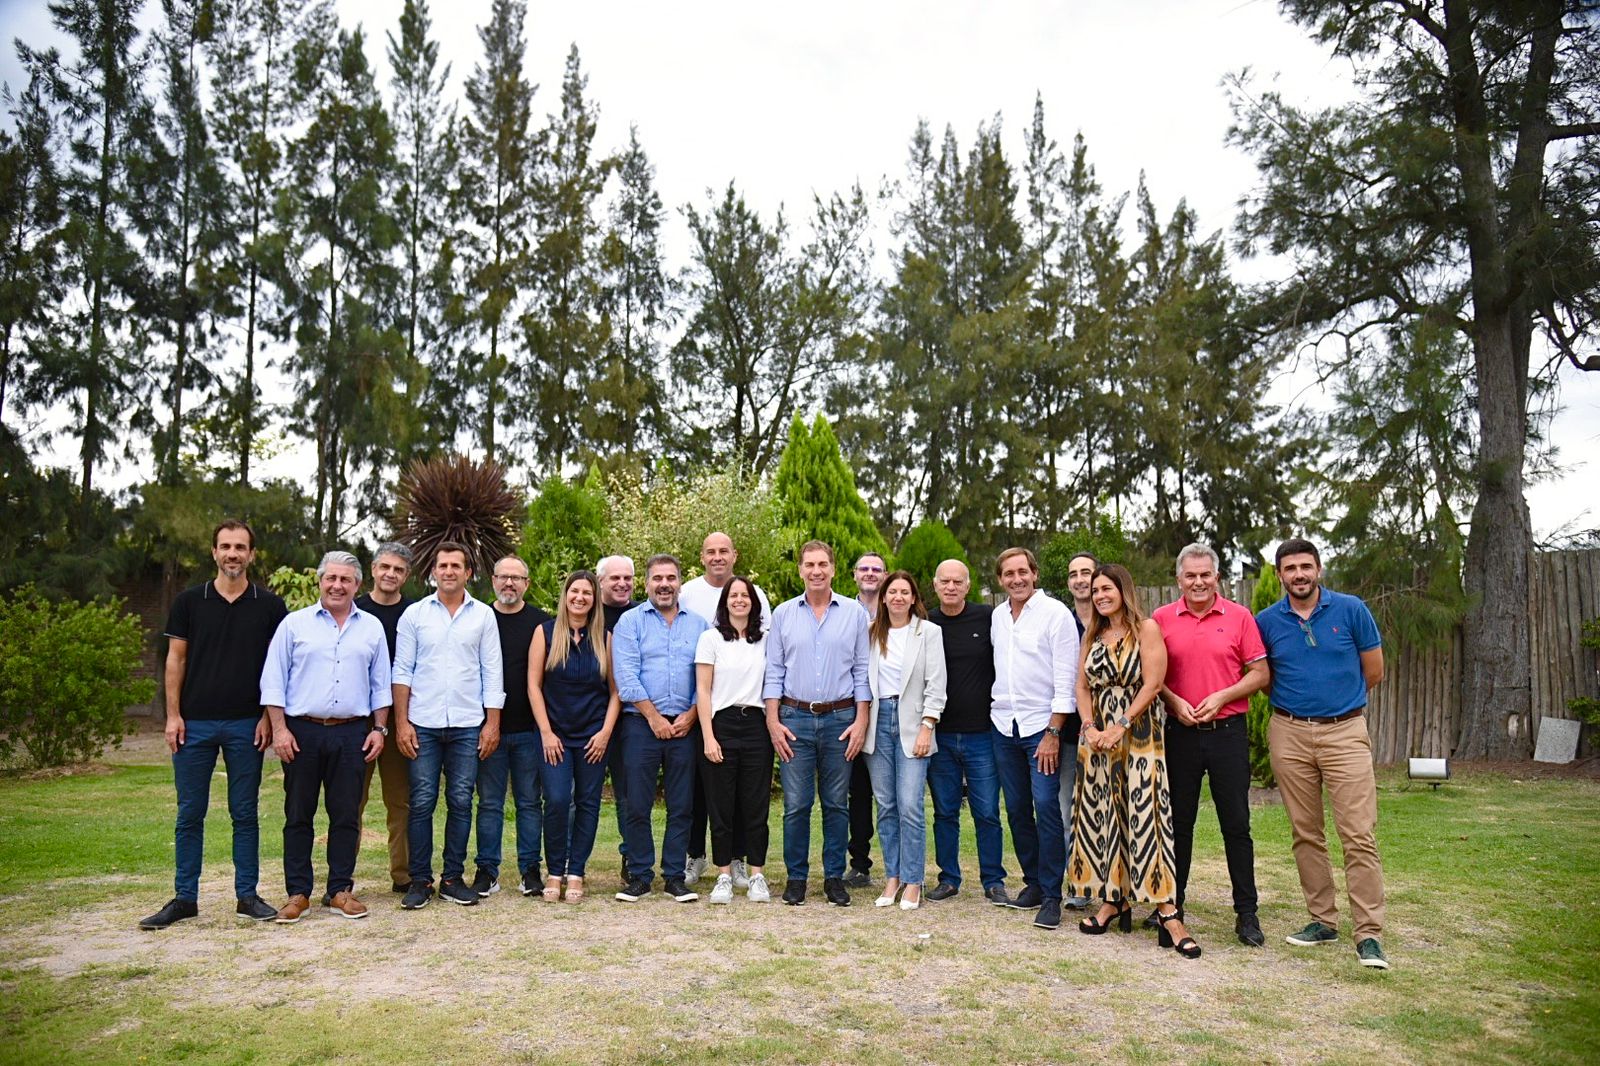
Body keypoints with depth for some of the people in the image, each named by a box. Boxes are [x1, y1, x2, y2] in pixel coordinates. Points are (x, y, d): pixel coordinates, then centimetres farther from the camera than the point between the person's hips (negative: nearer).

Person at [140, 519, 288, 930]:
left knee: (245, 814, 6)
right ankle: (184, 898, 16)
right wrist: (173, 715, -2)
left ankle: (247, 896, 14)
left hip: (246, 725, 0)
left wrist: (268, 716, -4)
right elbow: (176, 658, 5)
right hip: (195, 723, 1)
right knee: (189, 814, 7)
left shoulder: (269, 606, 2)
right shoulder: (189, 601, 4)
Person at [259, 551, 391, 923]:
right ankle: (298, 893, 15)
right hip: (302, 731, -1)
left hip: (352, 734, 1)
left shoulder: (372, 627, 9)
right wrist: (279, 729, -6)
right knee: (298, 815, 5)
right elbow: (273, 681, 1)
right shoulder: (295, 624, 3)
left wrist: (379, 729, 5)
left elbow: (380, 684, 12)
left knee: (346, 815, 5)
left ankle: (340, 890, 15)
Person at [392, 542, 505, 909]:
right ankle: (420, 880, 12)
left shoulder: (483, 616, 6)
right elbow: (402, 671, 4)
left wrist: (492, 723, -1)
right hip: (423, 724, 0)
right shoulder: (414, 614, 5)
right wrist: (401, 722, -3)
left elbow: (492, 673, 5)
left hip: (468, 725, 1)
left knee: (461, 802, 4)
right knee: (421, 803, 1)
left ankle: (453, 878, 15)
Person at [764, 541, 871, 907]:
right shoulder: (784, 613, 6)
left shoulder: (854, 613, 5)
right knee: (796, 805, 0)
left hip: (840, 719, 0)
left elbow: (862, 670, 5)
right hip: (795, 718, 0)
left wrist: (861, 720, -2)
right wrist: (773, 721, -2)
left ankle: (834, 877, 18)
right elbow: (773, 671, 6)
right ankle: (796, 877, 13)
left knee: (837, 804, 6)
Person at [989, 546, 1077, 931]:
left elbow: (1065, 678, -11)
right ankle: (1032, 883, 23)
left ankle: (1051, 895, -2)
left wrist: (1053, 733, -14)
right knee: (1017, 809, 10)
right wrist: (993, 709, 9)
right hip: (1004, 726, 6)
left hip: (1042, 726, -5)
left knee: (1046, 808, -11)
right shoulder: (997, 617, 10)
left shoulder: (1055, 613, -7)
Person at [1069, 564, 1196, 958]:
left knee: (1143, 815, -10)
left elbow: (1152, 683, -12)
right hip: (1098, 737, 6)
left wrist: (1120, 726, -16)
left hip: (1138, 734, -6)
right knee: (1102, 815, 6)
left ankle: (1167, 912, -8)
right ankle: (1113, 900, 17)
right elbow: (1082, 686, 9)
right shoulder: (1093, 636, 13)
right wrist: (1090, 727, -7)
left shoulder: (1146, 628, -4)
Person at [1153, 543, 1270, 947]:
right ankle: (1172, 905, 20)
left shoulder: (1239, 617, 1)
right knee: (1179, 821, 10)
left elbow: (1260, 673, 1)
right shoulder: (1161, 619, 3)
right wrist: (1174, 702, -10)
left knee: (1236, 823, 4)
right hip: (1179, 732, 1)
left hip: (1227, 731, -1)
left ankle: (1246, 913, 14)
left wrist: (1222, 697, -12)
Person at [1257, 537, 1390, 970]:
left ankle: (1369, 933, 0)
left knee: (1359, 834, -6)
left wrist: (1336, 697, 13)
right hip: (1289, 733, 2)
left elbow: (1374, 671, 7)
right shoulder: (1267, 621, 2)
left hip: (1345, 731, -2)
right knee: (1305, 833, 9)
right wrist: (1294, 700, 8)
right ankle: (1323, 920, 20)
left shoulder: (1351, 609, -1)